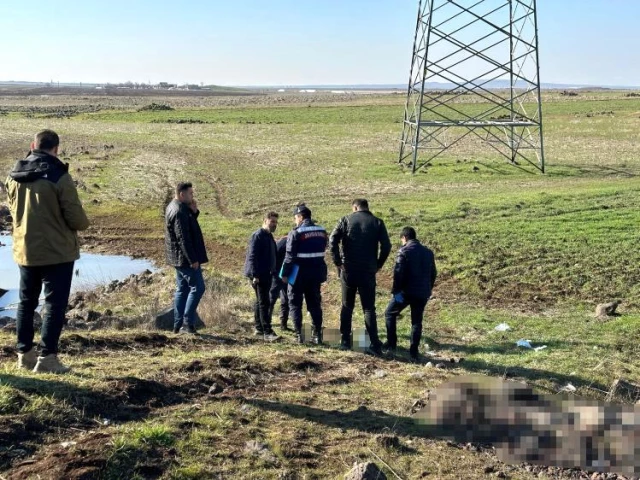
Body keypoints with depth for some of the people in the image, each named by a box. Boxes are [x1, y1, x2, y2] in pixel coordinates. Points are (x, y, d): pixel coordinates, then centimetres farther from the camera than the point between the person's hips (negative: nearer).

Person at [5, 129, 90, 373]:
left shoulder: (14, 176, 4)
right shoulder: (58, 176, -16)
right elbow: (75, 216, -15)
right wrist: (84, 224, 6)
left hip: (24, 249, 6)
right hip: (57, 250, -6)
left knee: (27, 301, 16)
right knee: (55, 303, 0)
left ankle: (25, 353, 22)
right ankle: (47, 356, -2)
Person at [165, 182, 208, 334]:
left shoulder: (174, 207, 13)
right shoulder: (179, 211, -19)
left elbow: (190, 226, 23)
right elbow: (183, 238, -23)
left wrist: (194, 211, 6)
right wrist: (192, 259, -22)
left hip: (179, 258, 11)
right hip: (185, 257, -11)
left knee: (182, 290, 13)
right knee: (197, 288, -6)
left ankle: (178, 325, 15)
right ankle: (187, 323, -7)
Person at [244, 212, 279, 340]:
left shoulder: (269, 236, 17)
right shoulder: (258, 235, -13)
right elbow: (252, 256, -18)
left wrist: (273, 272, 20)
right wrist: (255, 275, -23)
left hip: (267, 274, 10)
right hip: (259, 275, -10)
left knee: (260, 301, 15)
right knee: (264, 302, -11)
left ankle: (259, 328, 22)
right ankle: (267, 332, -13)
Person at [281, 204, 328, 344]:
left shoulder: (296, 233, -14)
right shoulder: (322, 231, 5)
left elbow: (289, 256, -14)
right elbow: (322, 250, 11)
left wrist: (285, 273, -8)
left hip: (299, 273, -5)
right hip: (316, 272, 5)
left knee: (295, 303, 6)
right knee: (315, 303, 13)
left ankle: (299, 334, 0)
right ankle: (317, 334, 11)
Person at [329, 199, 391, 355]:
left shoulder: (346, 220, 2)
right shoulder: (377, 222, 4)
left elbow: (333, 240, -9)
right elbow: (386, 246, -4)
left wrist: (338, 262, -2)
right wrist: (378, 264, 6)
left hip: (348, 269, 0)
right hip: (368, 271, 0)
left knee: (347, 306, 13)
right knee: (369, 308, 3)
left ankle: (345, 341, 14)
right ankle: (375, 345, -5)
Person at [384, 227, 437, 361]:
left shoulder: (404, 251, -6)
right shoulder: (428, 252, 13)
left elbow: (398, 273, -15)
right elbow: (433, 274, 18)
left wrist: (396, 291, -14)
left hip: (407, 291, -5)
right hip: (422, 293, 5)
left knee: (390, 314, 13)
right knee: (417, 321, 10)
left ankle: (391, 343, 11)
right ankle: (414, 351, 4)